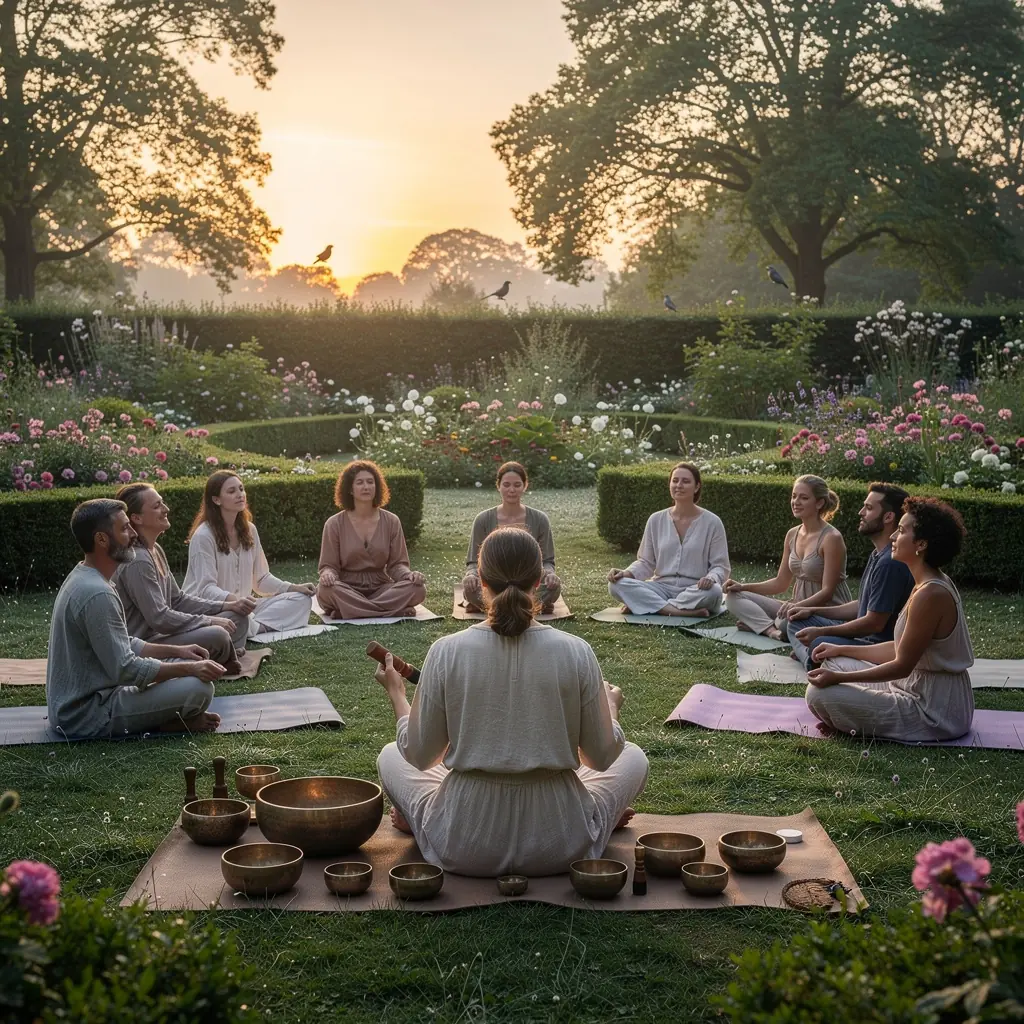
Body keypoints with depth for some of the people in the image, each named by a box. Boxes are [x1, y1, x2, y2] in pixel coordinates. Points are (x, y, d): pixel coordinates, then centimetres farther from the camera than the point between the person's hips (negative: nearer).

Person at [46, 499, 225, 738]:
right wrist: (189, 669, -16)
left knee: (186, 664, 16)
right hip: (88, 716, -10)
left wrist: (177, 651, 8)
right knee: (199, 688, -21)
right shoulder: (97, 594, -24)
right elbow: (126, 670, -24)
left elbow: (123, 646, 17)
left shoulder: (82, 577, 8)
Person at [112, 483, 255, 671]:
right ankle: (228, 664, 1)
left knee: (238, 616, 9)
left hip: (160, 634, 11)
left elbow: (177, 600, 15)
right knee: (216, 635, -29)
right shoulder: (137, 561, -21)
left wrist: (227, 605, 5)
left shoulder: (155, 550, 11)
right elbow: (159, 618, -24)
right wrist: (209, 621, -15)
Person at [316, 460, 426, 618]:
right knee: (326, 589, -36)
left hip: (380, 589, 2)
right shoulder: (335, 524, 0)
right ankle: (395, 609, -28)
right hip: (347, 590, -2)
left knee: (417, 588, -26)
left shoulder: (391, 521, 6)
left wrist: (409, 574, -19)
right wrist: (328, 574, -26)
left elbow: (397, 564, 5)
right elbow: (329, 565, 0)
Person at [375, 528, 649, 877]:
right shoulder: (576, 652, -12)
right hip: (557, 847, 0)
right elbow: (603, 757, -2)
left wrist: (396, 693, 15)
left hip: (463, 845, 0)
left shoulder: (446, 652, -13)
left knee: (391, 757, 27)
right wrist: (611, 708, 19)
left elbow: (419, 756, -3)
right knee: (634, 758, 26)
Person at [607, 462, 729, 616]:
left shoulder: (712, 522, -2)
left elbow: (720, 567, -2)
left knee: (712, 591, -38)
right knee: (616, 584, -23)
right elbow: (646, 562, 9)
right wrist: (626, 573, -12)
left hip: (695, 591, -2)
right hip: (661, 588, 2)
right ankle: (678, 611, -32)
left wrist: (710, 578, -26)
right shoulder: (656, 520, 6)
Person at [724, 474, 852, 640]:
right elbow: (781, 583, 13)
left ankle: (758, 623, -12)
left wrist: (797, 606, -33)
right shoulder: (792, 535, 9)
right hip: (798, 607, 8)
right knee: (734, 597, -6)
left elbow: (827, 591, -17)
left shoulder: (831, 538, -14)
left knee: (786, 623, -42)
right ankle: (771, 629, -27)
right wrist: (743, 587, 2)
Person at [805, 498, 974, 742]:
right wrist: (841, 650, 14)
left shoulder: (930, 594, -24)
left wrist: (837, 678, -17)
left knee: (820, 694, -18)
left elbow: (902, 666, -20)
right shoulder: (930, 585, 7)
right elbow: (900, 649, 12)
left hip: (933, 712, -10)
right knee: (835, 666, 18)